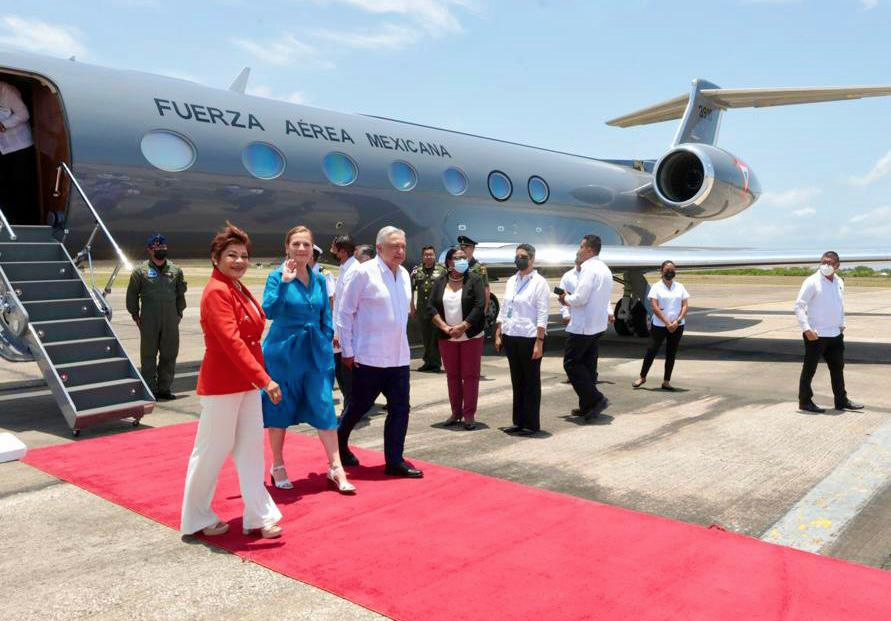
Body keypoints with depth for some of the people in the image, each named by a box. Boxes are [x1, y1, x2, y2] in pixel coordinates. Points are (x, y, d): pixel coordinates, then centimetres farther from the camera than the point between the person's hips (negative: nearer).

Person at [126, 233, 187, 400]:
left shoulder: (175, 270, 10)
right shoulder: (141, 271, 1)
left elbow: (181, 293, 19)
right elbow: (132, 294, 6)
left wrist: (179, 312, 13)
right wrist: (135, 314, 3)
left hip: (171, 320, 3)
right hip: (149, 320, -3)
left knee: (169, 355, 7)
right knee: (149, 355, 2)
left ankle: (165, 388, 17)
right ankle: (150, 390, 10)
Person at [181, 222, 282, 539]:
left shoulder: (240, 289, 11)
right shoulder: (216, 291, -17)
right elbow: (231, 342, -25)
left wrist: (258, 378, 12)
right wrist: (264, 379, -27)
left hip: (247, 382, 9)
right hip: (222, 383, -9)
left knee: (250, 448, 11)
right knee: (212, 450, 5)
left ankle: (259, 517, 20)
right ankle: (197, 519, 22)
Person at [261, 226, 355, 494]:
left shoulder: (320, 280, 7)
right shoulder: (277, 276, -6)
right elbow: (268, 311, -20)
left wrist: (327, 345, 7)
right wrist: (284, 282, -28)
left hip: (315, 352, 4)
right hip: (283, 351, -3)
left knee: (325, 408, 0)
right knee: (279, 410, 8)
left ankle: (336, 468, 8)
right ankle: (277, 467, 25)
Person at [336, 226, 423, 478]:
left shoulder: (404, 274, 9)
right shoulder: (363, 272, -11)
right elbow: (345, 313, -9)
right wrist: (347, 351, -10)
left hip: (399, 357, 6)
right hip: (369, 357, -6)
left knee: (400, 409, 3)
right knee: (359, 406, 8)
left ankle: (395, 461, 13)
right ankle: (339, 445, 34)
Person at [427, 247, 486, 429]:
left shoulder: (474, 280, -2)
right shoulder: (440, 282, 6)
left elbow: (479, 307, -11)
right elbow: (430, 307, -1)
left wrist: (462, 327, -17)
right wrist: (445, 328, -14)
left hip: (471, 336, -3)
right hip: (446, 338, 3)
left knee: (470, 375, -1)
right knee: (452, 375, 8)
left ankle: (469, 414, 6)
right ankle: (456, 412, 18)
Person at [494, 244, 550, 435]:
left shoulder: (539, 282, -7)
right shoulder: (511, 281, 12)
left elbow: (542, 315, -11)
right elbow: (503, 310, 16)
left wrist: (539, 342, -16)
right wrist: (498, 335, 11)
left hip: (529, 338, -6)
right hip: (510, 337, 6)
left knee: (531, 382, 4)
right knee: (516, 381, 13)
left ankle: (532, 424, 13)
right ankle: (519, 421, 23)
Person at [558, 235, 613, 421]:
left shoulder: (589, 268, -16)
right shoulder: (605, 269, 15)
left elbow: (580, 299, -22)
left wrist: (565, 298, -3)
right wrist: (570, 301, 13)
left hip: (583, 326, -9)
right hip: (597, 325, 10)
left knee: (571, 363, -2)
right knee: (587, 365, 14)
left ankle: (595, 399, -6)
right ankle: (588, 406, 19)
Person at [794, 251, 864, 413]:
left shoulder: (839, 282, 8)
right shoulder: (812, 282, -12)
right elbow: (799, 306, -15)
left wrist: (842, 324, 15)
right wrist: (806, 329, -20)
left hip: (835, 334, 7)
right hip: (815, 335, -7)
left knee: (838, 367, 15)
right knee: (809, 369, 2)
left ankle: (841, 401, 27)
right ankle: (805, 401, 12)